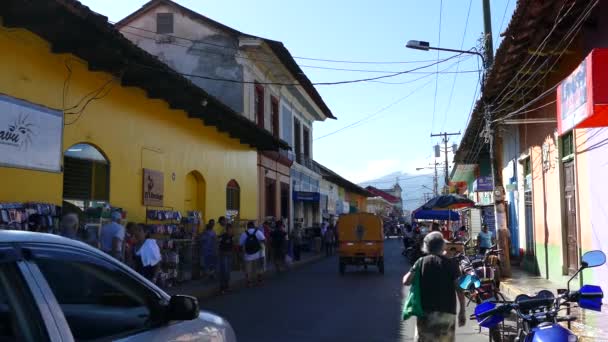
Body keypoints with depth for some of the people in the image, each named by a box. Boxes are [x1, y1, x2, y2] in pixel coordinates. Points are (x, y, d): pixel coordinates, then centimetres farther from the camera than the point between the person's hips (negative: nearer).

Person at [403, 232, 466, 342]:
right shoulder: (451, 263, 0)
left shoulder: (421, 262, 0)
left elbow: (406, 281, -4)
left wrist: (413, 270, 15)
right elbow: (459, 289, -3)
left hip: (426, 312, 0)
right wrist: (462, 311, 4)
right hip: (447, 312, 1)